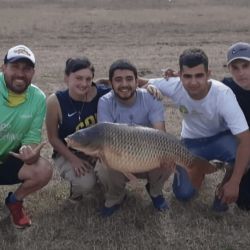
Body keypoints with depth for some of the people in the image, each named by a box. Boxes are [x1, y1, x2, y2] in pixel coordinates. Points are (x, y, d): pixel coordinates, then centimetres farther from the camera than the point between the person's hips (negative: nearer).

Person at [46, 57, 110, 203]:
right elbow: (53, 137, -11)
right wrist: (74, 159, -19)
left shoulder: (102, 93, -15)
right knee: (85, 184, -29)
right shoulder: (55, 101, -20)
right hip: (68, 153, -3)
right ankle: (76, 191, 12)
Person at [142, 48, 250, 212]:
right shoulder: (174, 86, -26)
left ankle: (222, 189, -5)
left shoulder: (223, 95, -33)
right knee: (183, 193, -13)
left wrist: (234, 182, -40)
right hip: (192, 142, 2)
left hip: (221, 138, -2)